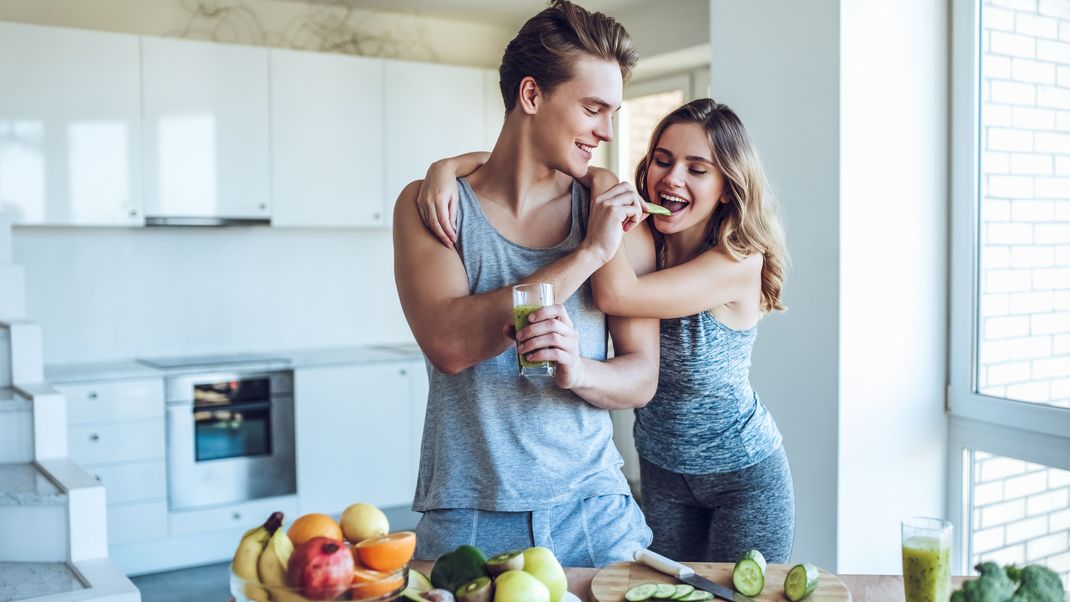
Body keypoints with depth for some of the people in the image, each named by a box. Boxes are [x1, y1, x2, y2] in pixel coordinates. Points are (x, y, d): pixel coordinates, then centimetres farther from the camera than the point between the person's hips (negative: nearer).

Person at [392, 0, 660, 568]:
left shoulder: (613, 217, 2)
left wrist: (577, 370, -22)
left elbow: (642, 379, 1)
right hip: (466, 519, -2)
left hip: (593, 512, 2)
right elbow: (448, 344, -20)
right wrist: (588, 255, -18)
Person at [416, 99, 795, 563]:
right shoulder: (639, 239, -11)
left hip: (744, 475, -4)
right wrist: (447, 166, -30)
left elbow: (616, 294, -36)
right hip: (660, 469, 4)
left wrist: (603, 186, -27)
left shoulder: (741, 262, -23)